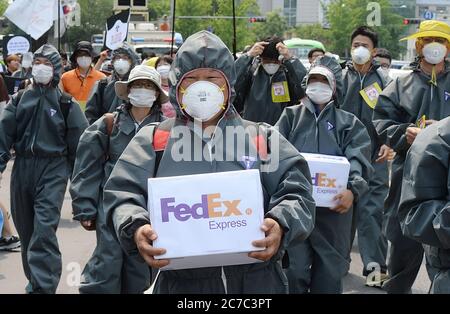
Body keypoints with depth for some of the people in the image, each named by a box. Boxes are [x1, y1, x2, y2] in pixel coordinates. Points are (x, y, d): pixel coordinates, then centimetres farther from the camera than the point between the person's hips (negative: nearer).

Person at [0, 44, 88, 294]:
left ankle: (43, 287, -16)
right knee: (25, 227, 12)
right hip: (22, 167, 4)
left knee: (44, 228, -15)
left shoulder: (66, 104, 2)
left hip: (53, 169, -4)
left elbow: (78, 141, 2)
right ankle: (34, 277, 30)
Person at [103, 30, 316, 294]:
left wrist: (280, 225, -21)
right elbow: (123, 195, 0)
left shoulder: (263, 138, 10)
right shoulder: (153, 139, 10)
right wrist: (136, 228, -22)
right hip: (180, 283, 0)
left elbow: (297, 193, 1)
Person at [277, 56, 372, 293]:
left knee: (330, 274, 7)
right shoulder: (291, 116, 16)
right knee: (294, 272, -4)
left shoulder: (349, 123, 15)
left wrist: (352, 190, -22)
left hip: (334, 207, 1)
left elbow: (358, 162, -1)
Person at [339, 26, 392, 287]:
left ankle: (376, 265, -2)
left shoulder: (383, 80, 7)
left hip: (374, 157, -1)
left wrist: (388, 143, -7)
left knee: (372, 210, -6)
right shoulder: (340, 76, 7)